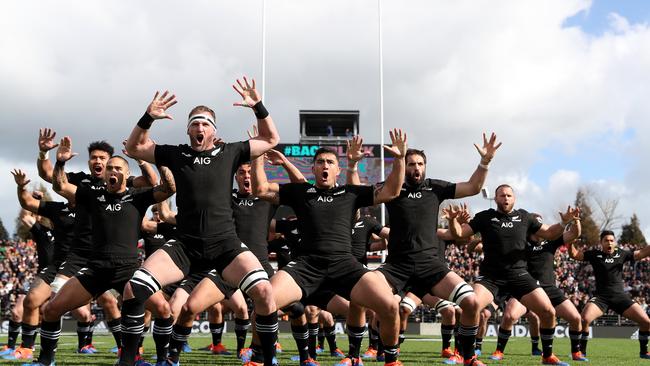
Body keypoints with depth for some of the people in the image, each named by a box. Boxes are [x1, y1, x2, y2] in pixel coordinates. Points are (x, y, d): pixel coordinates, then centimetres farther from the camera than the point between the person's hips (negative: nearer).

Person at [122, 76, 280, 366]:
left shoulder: (229, 153, 7)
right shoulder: (176, 154, 9)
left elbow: (271, 139, 15)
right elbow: (134, 148, 15)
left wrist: (258, 107, 1)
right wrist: (148, 118, -2)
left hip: (225, 244, -1)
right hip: (185, 246, 1)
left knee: (264, 291, -24)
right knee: (132, 289, -17)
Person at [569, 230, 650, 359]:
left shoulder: (622, 254, 8)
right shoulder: (594, 254, 2)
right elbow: (574, 254, -1)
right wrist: (571, 242, -20)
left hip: (620, 296, 3)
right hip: (601, 296, -2)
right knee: (584, 319, -26)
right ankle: (582, 351, -6)